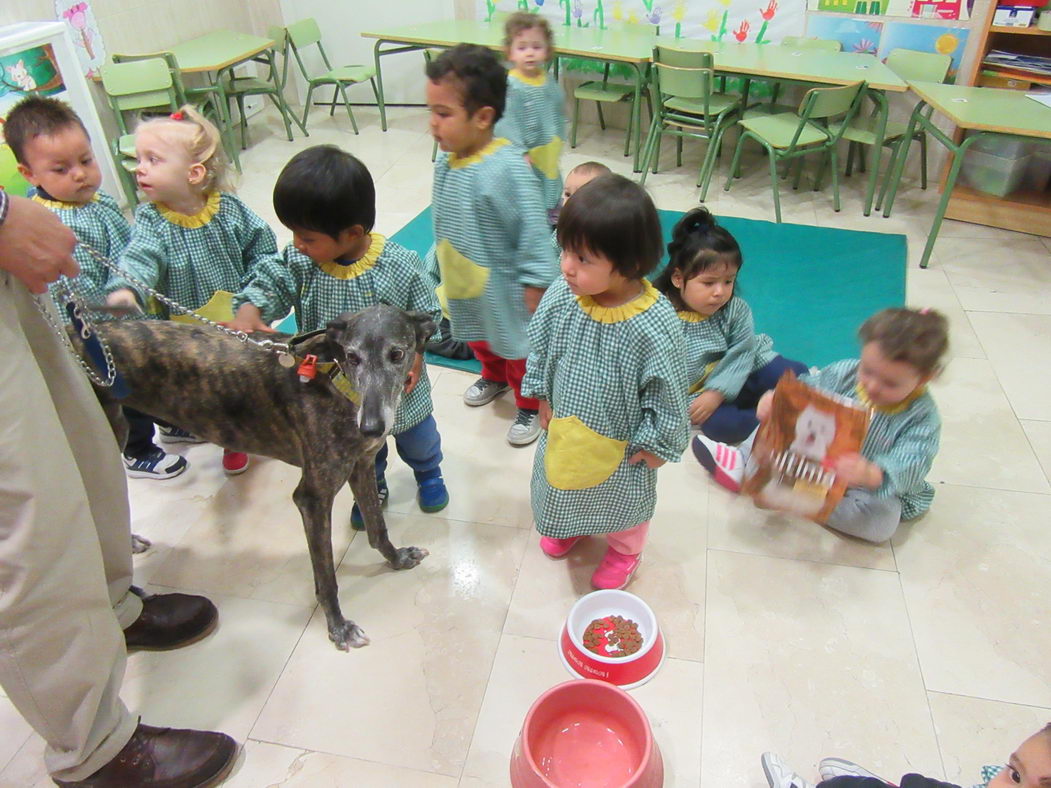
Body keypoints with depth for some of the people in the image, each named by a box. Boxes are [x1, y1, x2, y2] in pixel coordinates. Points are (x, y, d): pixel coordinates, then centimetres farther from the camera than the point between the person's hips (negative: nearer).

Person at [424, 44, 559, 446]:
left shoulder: (508, 168, -29)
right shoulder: (446, 163, -6)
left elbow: (532, 231, -23)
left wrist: (533, 285, -19)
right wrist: (435, 264, 15)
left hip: (504, 288, -7)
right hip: (464, 284, 8)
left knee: (517, 350, 14)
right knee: (479, 340, 30)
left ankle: (529, 406, 37)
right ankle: (493, 377, 58)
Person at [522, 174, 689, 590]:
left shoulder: (654, 324, -35)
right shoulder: (561, 295, -23)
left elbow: (668, 390, -21)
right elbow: (539, 345, -3)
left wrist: (655, 443, -12)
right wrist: (544, 400, 3)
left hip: (622, 441, -4)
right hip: (565, 429, 4)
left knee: (623, 496, 25)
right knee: (563, 481, 31)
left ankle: (624, 551, 58)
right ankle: (571, 527, 66)